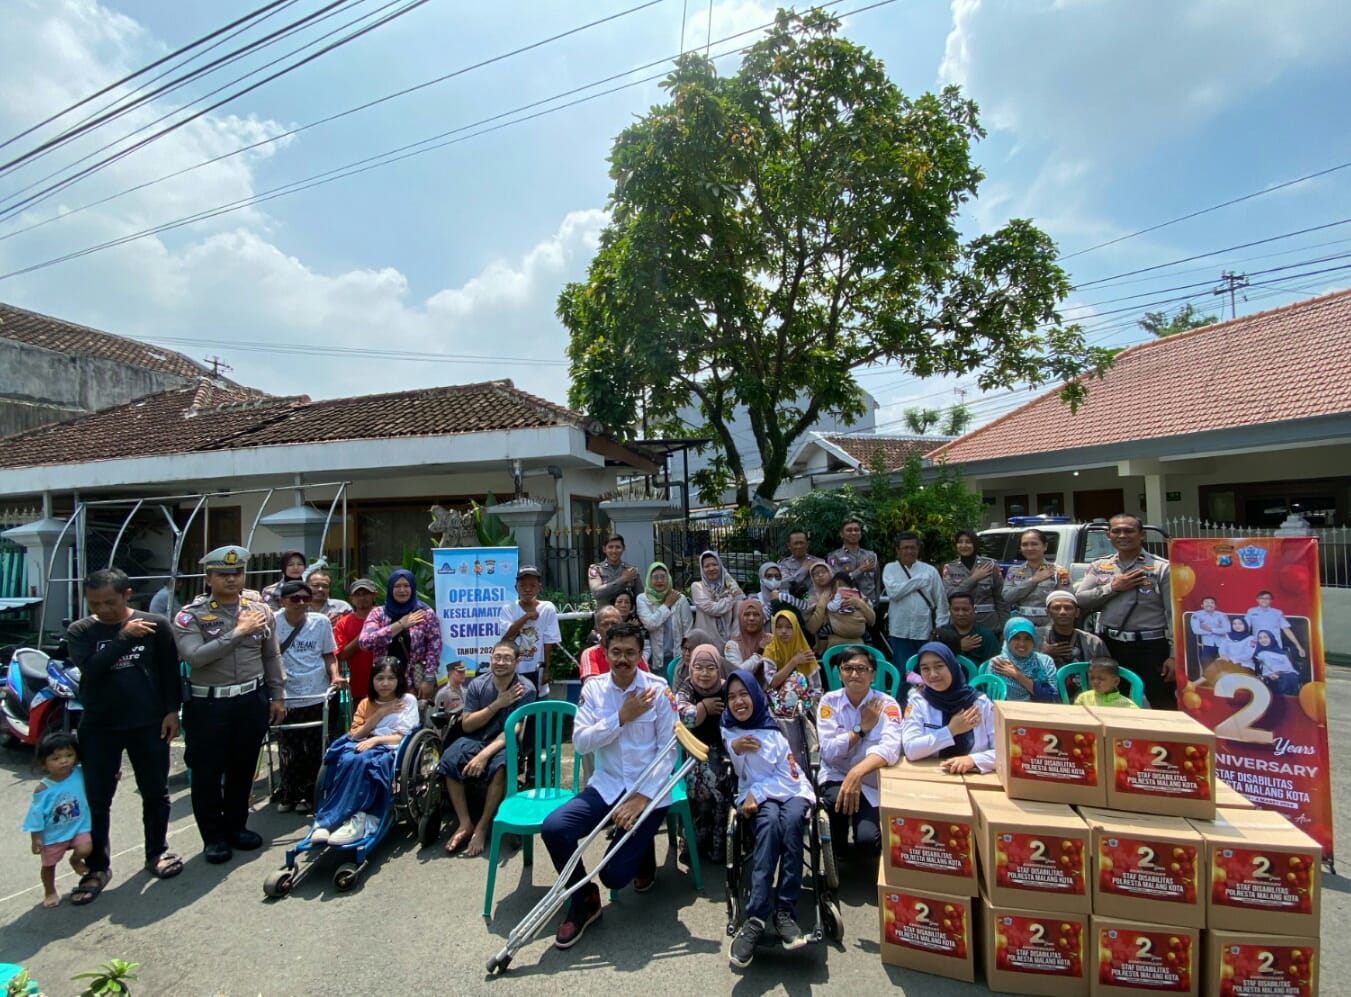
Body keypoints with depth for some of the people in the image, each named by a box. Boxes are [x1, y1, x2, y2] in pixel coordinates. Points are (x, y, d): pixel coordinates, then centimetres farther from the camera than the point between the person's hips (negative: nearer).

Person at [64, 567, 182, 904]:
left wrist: (172, 710, -4)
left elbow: (170, 670, -1)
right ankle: (98, 866, 23)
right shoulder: (80, 631, -2)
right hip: (98, 726, 1)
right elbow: (91, 667, -18)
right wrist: (125, 636, -21)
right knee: (96, 799, 6)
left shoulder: (155, 624, -5)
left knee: (155, 793, 11)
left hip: (149, 723, -1)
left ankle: (157, 852, 29)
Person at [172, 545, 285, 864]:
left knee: (243, 768, 15)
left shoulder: (261, 611, 3)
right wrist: (237, 632, -24)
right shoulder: (191, 615, -7)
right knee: (207, 772, 8)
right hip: (208, 704, -3)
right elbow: (194, 656, -22)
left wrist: (278, 696, 9)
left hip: (252, 700, 3)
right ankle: (213, 836, 24)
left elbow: (272, 657, 9)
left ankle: (236, 826, 33)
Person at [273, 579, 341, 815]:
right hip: (285, 697, -1)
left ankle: (308, 795, 26)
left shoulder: (321, 622, -3)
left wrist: (334, 675, -9)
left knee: (314, 750, 9)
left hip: (316, 696, 1)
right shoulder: (273, 622, -6)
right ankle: (288, 795, 29)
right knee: (289, 751, 8)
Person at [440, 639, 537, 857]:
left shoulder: (525, 689, -14)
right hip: (478, 737, 4)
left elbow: (513, 731, -20)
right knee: (449, 760, -24)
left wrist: (485, 754, -33)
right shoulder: (477, 684, -4)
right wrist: (497, 704, -19)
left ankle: (482, 827, -16)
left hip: (507, 742, -3)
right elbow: (467, 725, -7)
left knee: (499, 766, -35)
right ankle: (465, 823, -12)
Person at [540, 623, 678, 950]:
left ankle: (644, 855, 27)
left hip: (650, 791, -3)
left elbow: (669, 748, -10)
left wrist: (643, 797, -17)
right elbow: (581, 743, -7)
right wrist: (621, 717, -18)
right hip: (607, 785, 3)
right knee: (553, 828, -19)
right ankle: (584, 901, 8)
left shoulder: (658, 689, -9)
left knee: (614, 874, -11)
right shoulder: (593, 689, -1)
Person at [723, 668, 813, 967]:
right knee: (769, 821, -34)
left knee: (791, 818, -34)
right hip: (754, 796, 0)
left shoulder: (775, 729, 1)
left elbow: (789, 778, -3)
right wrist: (733, 749, -16)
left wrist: (757, 793, -14)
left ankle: (784, 909, -33)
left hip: (792, 792, 0)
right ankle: (756, 916, -41)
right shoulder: (727, 731, 6)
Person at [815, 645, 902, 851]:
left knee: (867, 839, -23)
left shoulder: (886, 704, -7)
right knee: (839, 799, -32)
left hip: (873, 782, -1)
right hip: (836, 776, 1)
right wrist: (862, 728, -14)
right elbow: (829, 752, -11)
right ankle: (838, 853, -1)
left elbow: (890, 748, -25)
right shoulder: (829, 701, -3)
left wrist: (858, 772, -41)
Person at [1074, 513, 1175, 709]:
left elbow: (1173, 613, -7)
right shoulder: (1099, 566, 8)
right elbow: (1079, 599, 1)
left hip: (1150, 647, -4)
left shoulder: (1161, 568, -4)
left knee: (1163, 706, 0)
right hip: (1109, 646, 4)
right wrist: (1113, 588, -10)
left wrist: (1174, 655, -11)